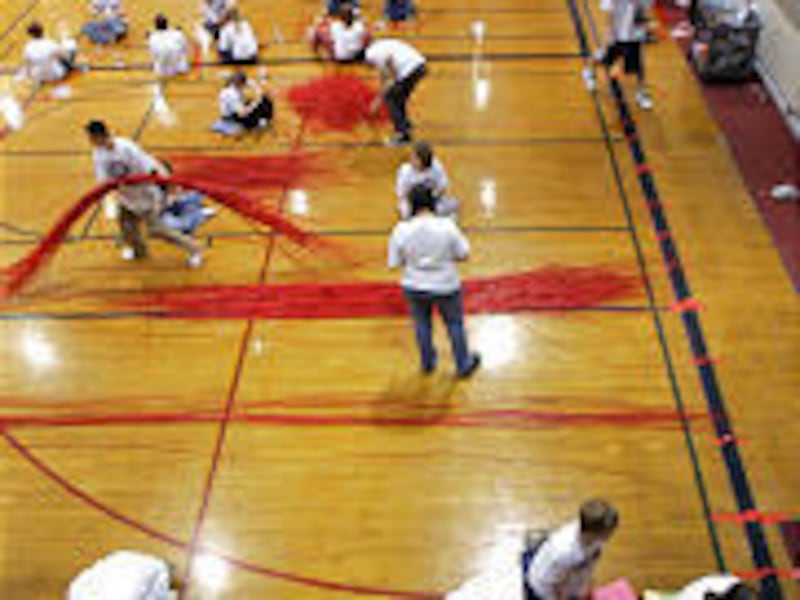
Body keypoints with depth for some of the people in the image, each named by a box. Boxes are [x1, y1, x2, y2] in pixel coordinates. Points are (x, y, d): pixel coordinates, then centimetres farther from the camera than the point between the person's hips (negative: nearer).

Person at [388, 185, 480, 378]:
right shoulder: (447, 226, -22)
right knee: (454, 324, 21)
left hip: (414, 288, 1)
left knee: (422, 324, 25)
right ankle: (464, 364, 37)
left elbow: (394, 263, -10)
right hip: (446, 287, -1)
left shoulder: (401, 230, -19)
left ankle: (427, 363, 44)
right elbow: (463, 254, -12)